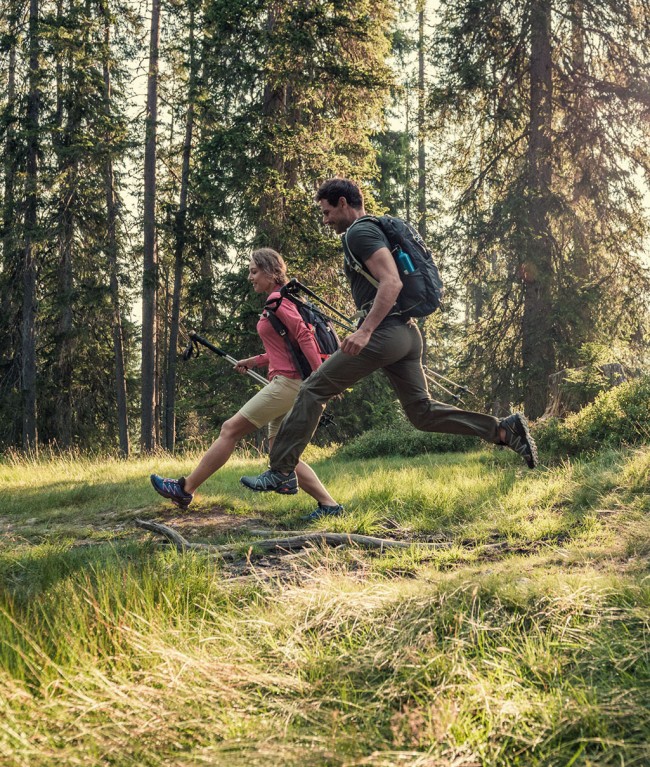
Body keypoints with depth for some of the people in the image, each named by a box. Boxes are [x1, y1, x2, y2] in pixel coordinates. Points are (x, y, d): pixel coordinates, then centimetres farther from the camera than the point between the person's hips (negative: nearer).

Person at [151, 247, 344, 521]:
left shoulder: (277, 300, -10)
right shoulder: (278, 300, 19)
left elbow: (304, 337, -20)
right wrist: (253, 361, 17)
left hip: (286, 382, -10)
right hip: (286, 384, 10)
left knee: (230, 429, -5)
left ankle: (186, 489, 2)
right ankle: (329, 504, 4)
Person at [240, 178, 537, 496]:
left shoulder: (359, 232, -8)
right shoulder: (373, 230, 24)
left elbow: (391, 282, -21)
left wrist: (365, 331, -26)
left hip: (384, 333, -10)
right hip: (406, 334, 10)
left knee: (312, 391, -4)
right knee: (422, 412, 11)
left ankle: (281, 471, -4)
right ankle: (504, 430, 3)